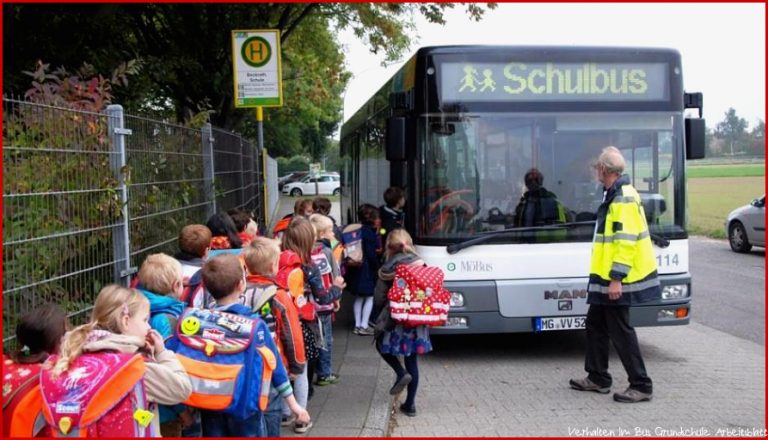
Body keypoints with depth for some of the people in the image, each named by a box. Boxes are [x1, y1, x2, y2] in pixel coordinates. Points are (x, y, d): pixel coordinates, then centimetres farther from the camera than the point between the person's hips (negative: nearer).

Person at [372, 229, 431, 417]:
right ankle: (410, 404, 16)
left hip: (395, 319, -3)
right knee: (412, 361, 12)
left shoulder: (386, 269, -10)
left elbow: (379, 298, -6)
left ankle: (401, 373, 1)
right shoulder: (421, 266, -1)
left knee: (382, 345, 24)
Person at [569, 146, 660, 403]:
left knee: (620, 330, -4)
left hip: (616, 281, -10)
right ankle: (598, 379, 27)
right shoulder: (613, 195, 14)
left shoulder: (624, 199, -19)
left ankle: (641, 386, 5)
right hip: (606, 278, 10)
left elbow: (626, 242, -24)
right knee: (595, 325, 16)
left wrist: (616, 279, -25)